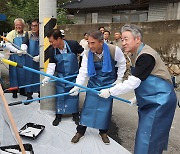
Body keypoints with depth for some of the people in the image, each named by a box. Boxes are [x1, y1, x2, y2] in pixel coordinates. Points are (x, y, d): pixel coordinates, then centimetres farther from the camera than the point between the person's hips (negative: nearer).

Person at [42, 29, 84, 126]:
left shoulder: (73, 44, -22)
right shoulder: (52, 50, -13)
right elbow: (51, 65, -12)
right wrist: (47, 77, -24)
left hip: (73, 75, -2)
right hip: (61, 76, 2)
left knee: (74, 94, 8)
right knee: (60, 95, 7)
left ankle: (75, 115, 25)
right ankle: (58, 115, 23)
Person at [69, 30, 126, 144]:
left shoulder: (114, 50, -22)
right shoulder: (87, 55, -17)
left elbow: (122, 64, -5)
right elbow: (83, 72, -16)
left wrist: (119, 79, -4)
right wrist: (77, 87, -27)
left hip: (109, 83, -1)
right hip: (93, 83, 1)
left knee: (106, 107, 6)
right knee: (88, 106, 3)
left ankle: (103, 132, 26)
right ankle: (80, 131, 19)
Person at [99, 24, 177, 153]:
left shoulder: (146, 56, -22)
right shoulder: (137, 54, 9)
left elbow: (133, 82, -25)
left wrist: (110, 91, -17)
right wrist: (137, 97, 16)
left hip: (160, 101, -10)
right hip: (150, 100, 10)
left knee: (148, 137, -5)